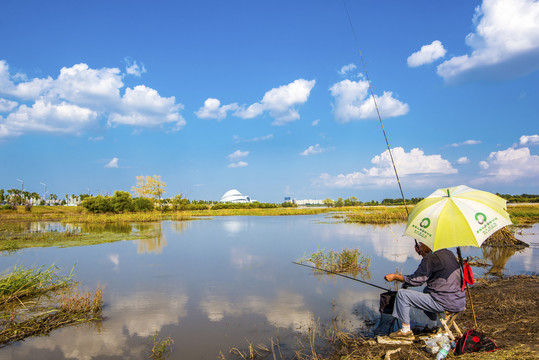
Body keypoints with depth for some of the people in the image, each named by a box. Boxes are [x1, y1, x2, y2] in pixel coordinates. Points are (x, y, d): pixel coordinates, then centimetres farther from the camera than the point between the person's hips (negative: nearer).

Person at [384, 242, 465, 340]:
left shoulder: (431, 258, -15)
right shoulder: (447, 252, 12)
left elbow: (415, 280, -11)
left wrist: (395, 276, 1)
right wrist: (421, 252, 20)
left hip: (446, 304, -9)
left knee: (402, 294, -6)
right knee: (427, 290, 37)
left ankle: (406, 331, 6)